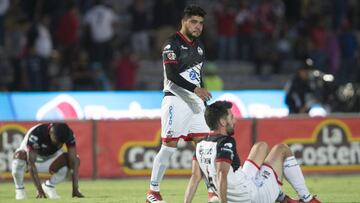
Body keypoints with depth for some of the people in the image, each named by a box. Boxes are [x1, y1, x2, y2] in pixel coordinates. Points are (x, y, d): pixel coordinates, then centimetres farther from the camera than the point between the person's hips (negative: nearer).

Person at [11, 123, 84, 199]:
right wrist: (40, 190, -47)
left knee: (76, 160, -21)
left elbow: (73, 161, -28)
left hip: (50, 157, 4)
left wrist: (75, 189, -36)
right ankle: (19, 189, -15)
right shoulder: (36, 134, -37)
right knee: (20, 155, -39)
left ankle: (49, 186, -1)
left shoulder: (68, 134, -25)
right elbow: (31, 165, -40)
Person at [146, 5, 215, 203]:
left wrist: (203, 98, 21)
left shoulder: (198, 45, 16)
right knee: (168, 147, -8)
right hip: (176, 100, -7)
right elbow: (171, 74, -20)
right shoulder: (172, 44, -9)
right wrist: (196, 89, -28)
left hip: (195, 102, 7)